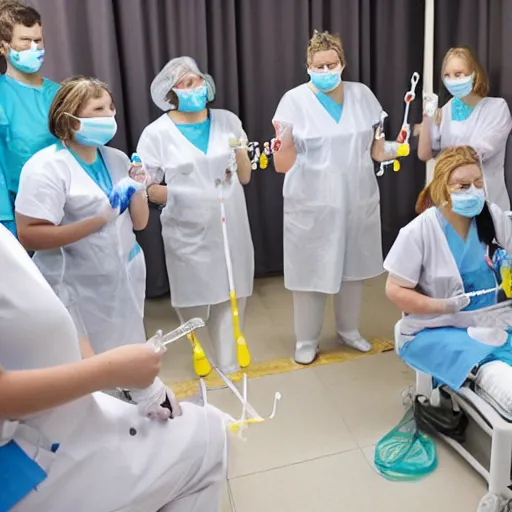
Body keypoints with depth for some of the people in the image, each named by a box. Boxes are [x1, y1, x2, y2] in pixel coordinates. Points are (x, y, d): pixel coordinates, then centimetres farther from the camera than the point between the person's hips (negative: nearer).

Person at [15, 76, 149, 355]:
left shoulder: (117, 159, 7)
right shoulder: (46, 167, -12)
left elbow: (139, 222, 9)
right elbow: (28, 235, -21)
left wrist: (137, 189, -10)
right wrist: (98, 220, -25)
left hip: (125, 280, 6)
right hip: (78, 290, -6)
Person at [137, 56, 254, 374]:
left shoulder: (228, 121, 5)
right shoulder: (157, 133, -4)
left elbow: (245, 177, 9)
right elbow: (146, 189, -3)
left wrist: (240, 152, -8)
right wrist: (180, 195, -15)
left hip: (231, 228, 3)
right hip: (188, 234, -2)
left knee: (231, 297, 6)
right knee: (194, 301, 8)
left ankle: (229, 364, 23)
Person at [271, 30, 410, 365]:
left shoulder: (362, 95, 4)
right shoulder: (295, 100, -6)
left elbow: (374, 148, 11)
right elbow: (283, 164, -9)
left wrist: (398, 148, -9)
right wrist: (283, 140, -29)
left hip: (358, 200, 4)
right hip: (312, 204, -3)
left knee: (353, 266, 14)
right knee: (312, 271, 3)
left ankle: (349, 330, 36)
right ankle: (307, 340, 22)